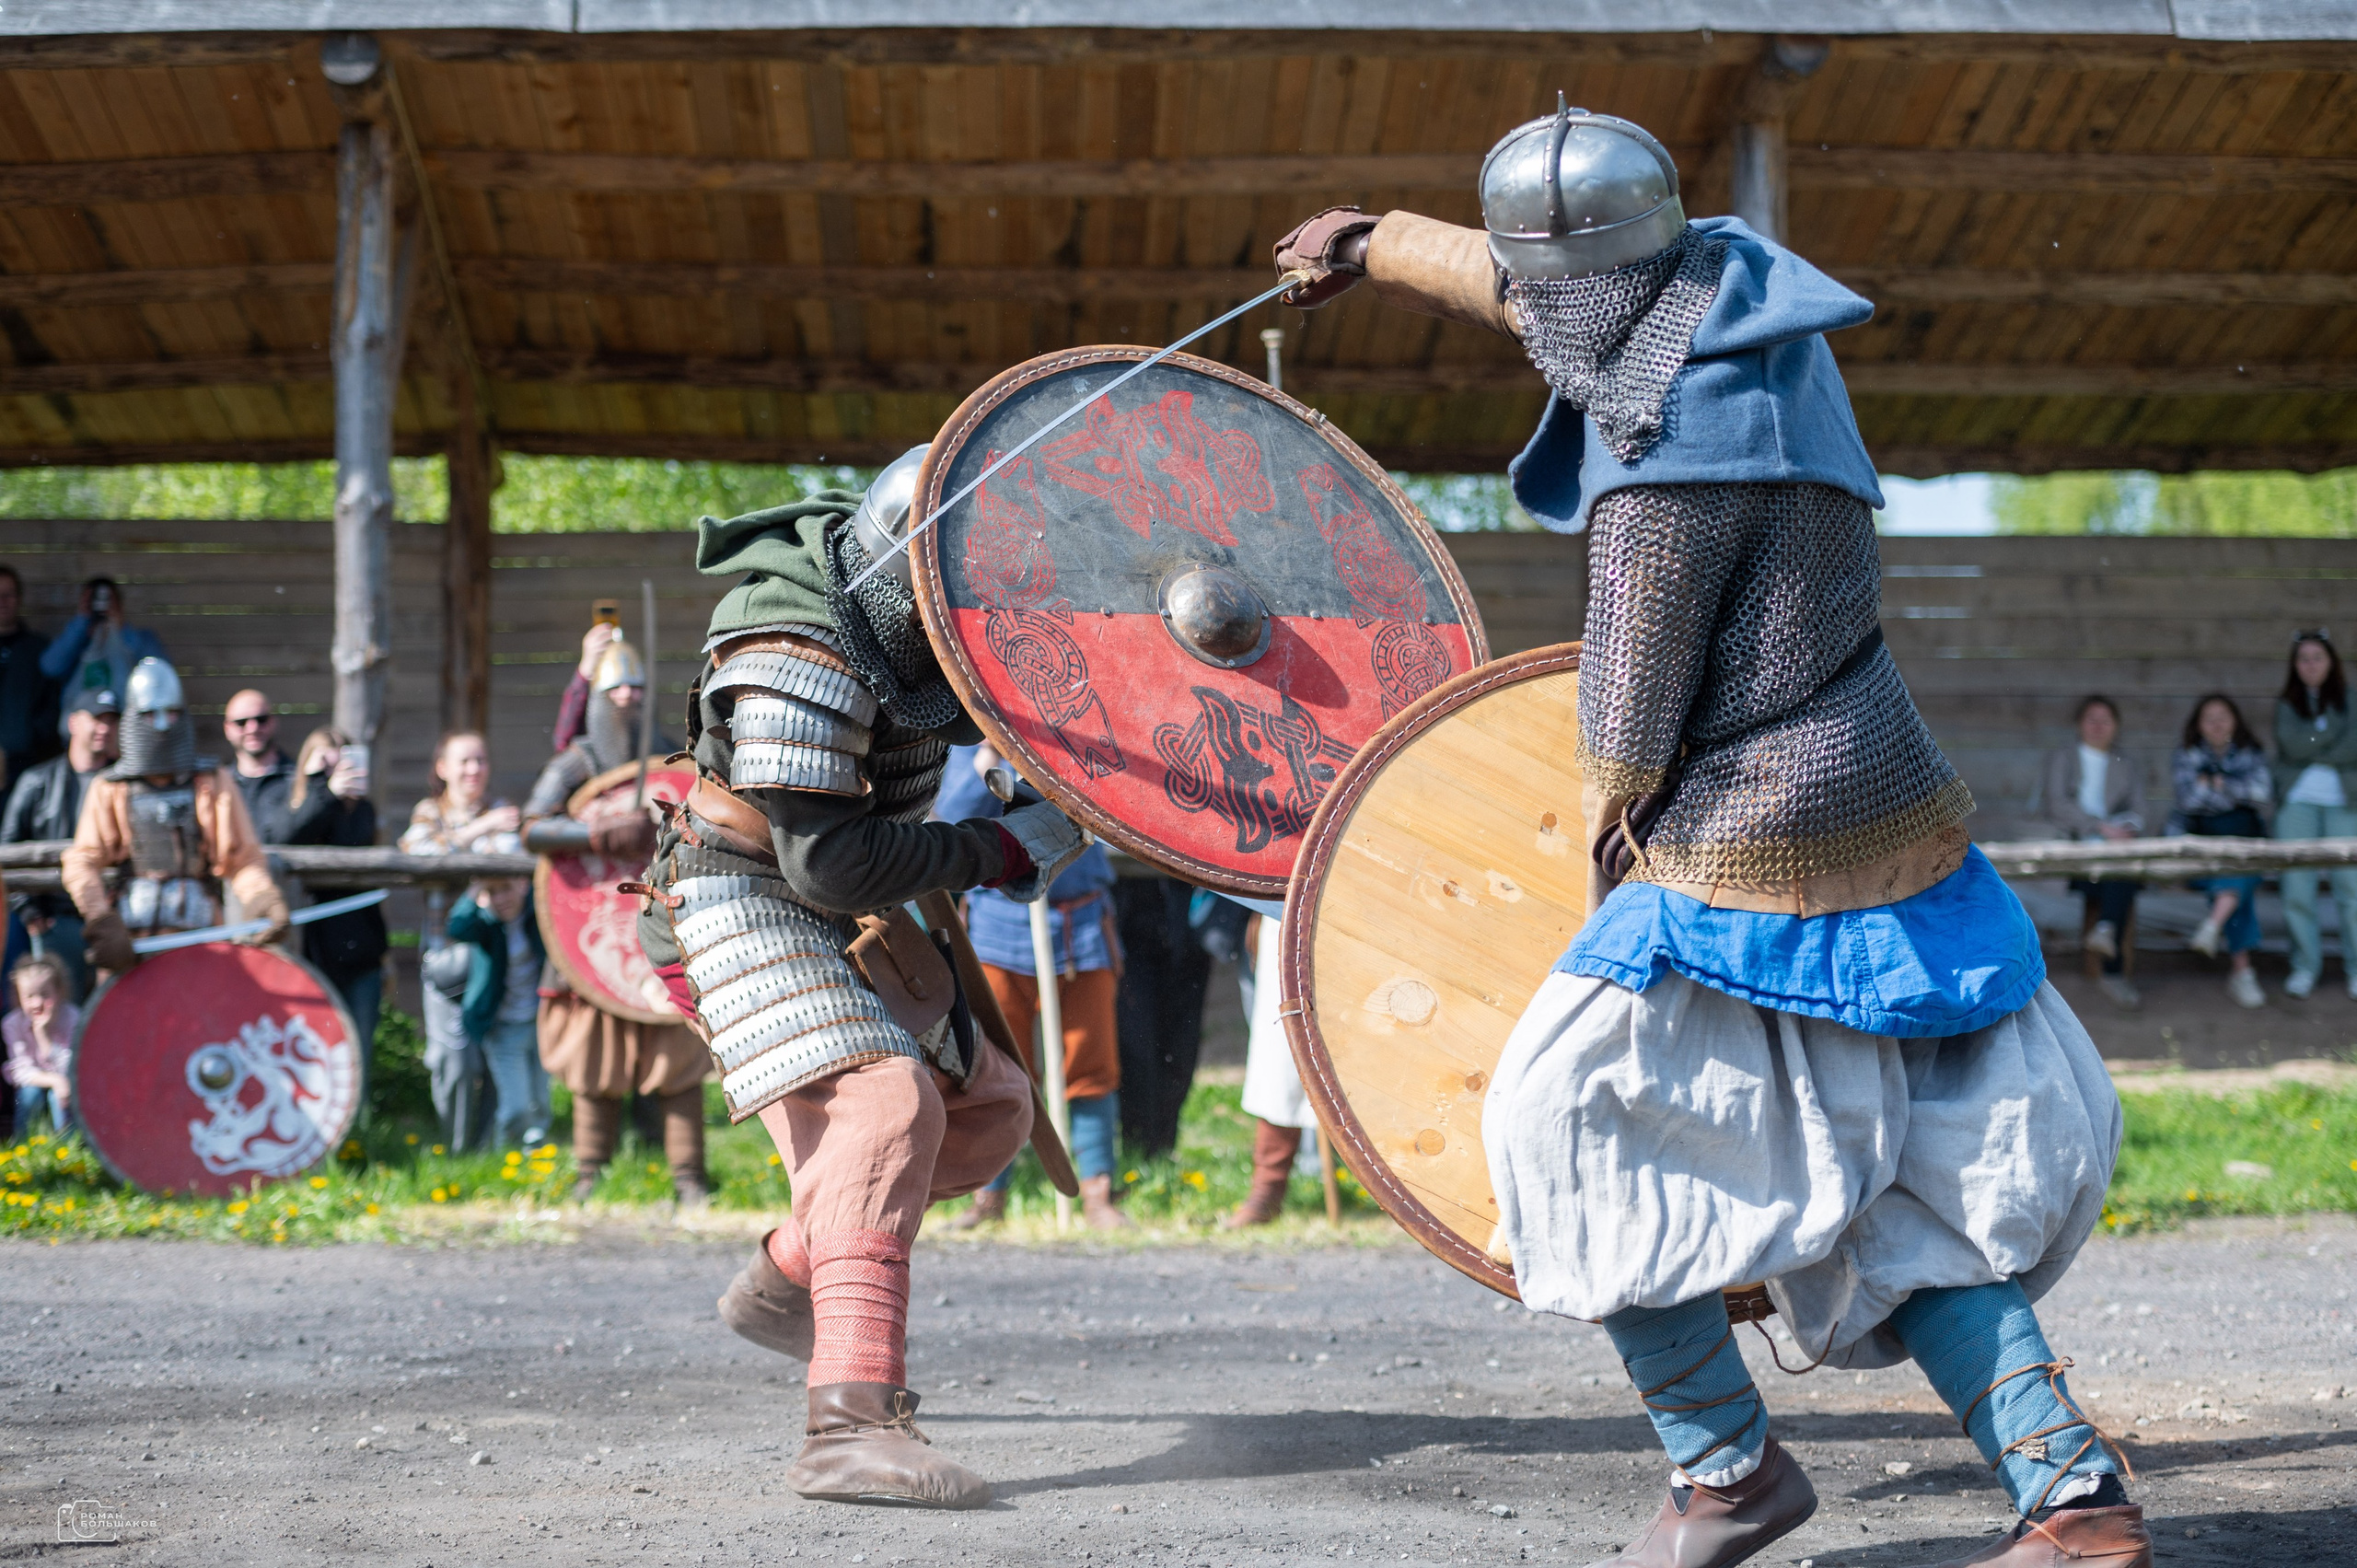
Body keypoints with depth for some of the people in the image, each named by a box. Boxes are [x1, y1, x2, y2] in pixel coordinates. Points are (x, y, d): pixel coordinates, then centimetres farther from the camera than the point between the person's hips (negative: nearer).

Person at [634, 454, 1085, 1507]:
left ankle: (785, 1285, 28)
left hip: (845, 913, 9)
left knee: (988, 1113, 13)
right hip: (747, 900, -9)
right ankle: (851, 1425, -42)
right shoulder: (797, 666, -29)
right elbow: (829, 865, -30)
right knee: (883, 1106, -30)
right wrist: (999, 853, -23)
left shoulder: (909, 603, -4)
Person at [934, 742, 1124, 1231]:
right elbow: (954, 815, -8)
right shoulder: (972, 742, 6)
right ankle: (990, 1195, 10)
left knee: (1092, 1065, 0)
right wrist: (992, 750, -18)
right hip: (999, 925, 0)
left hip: (1081, 931, 1)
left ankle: (1097, 1195, 7)